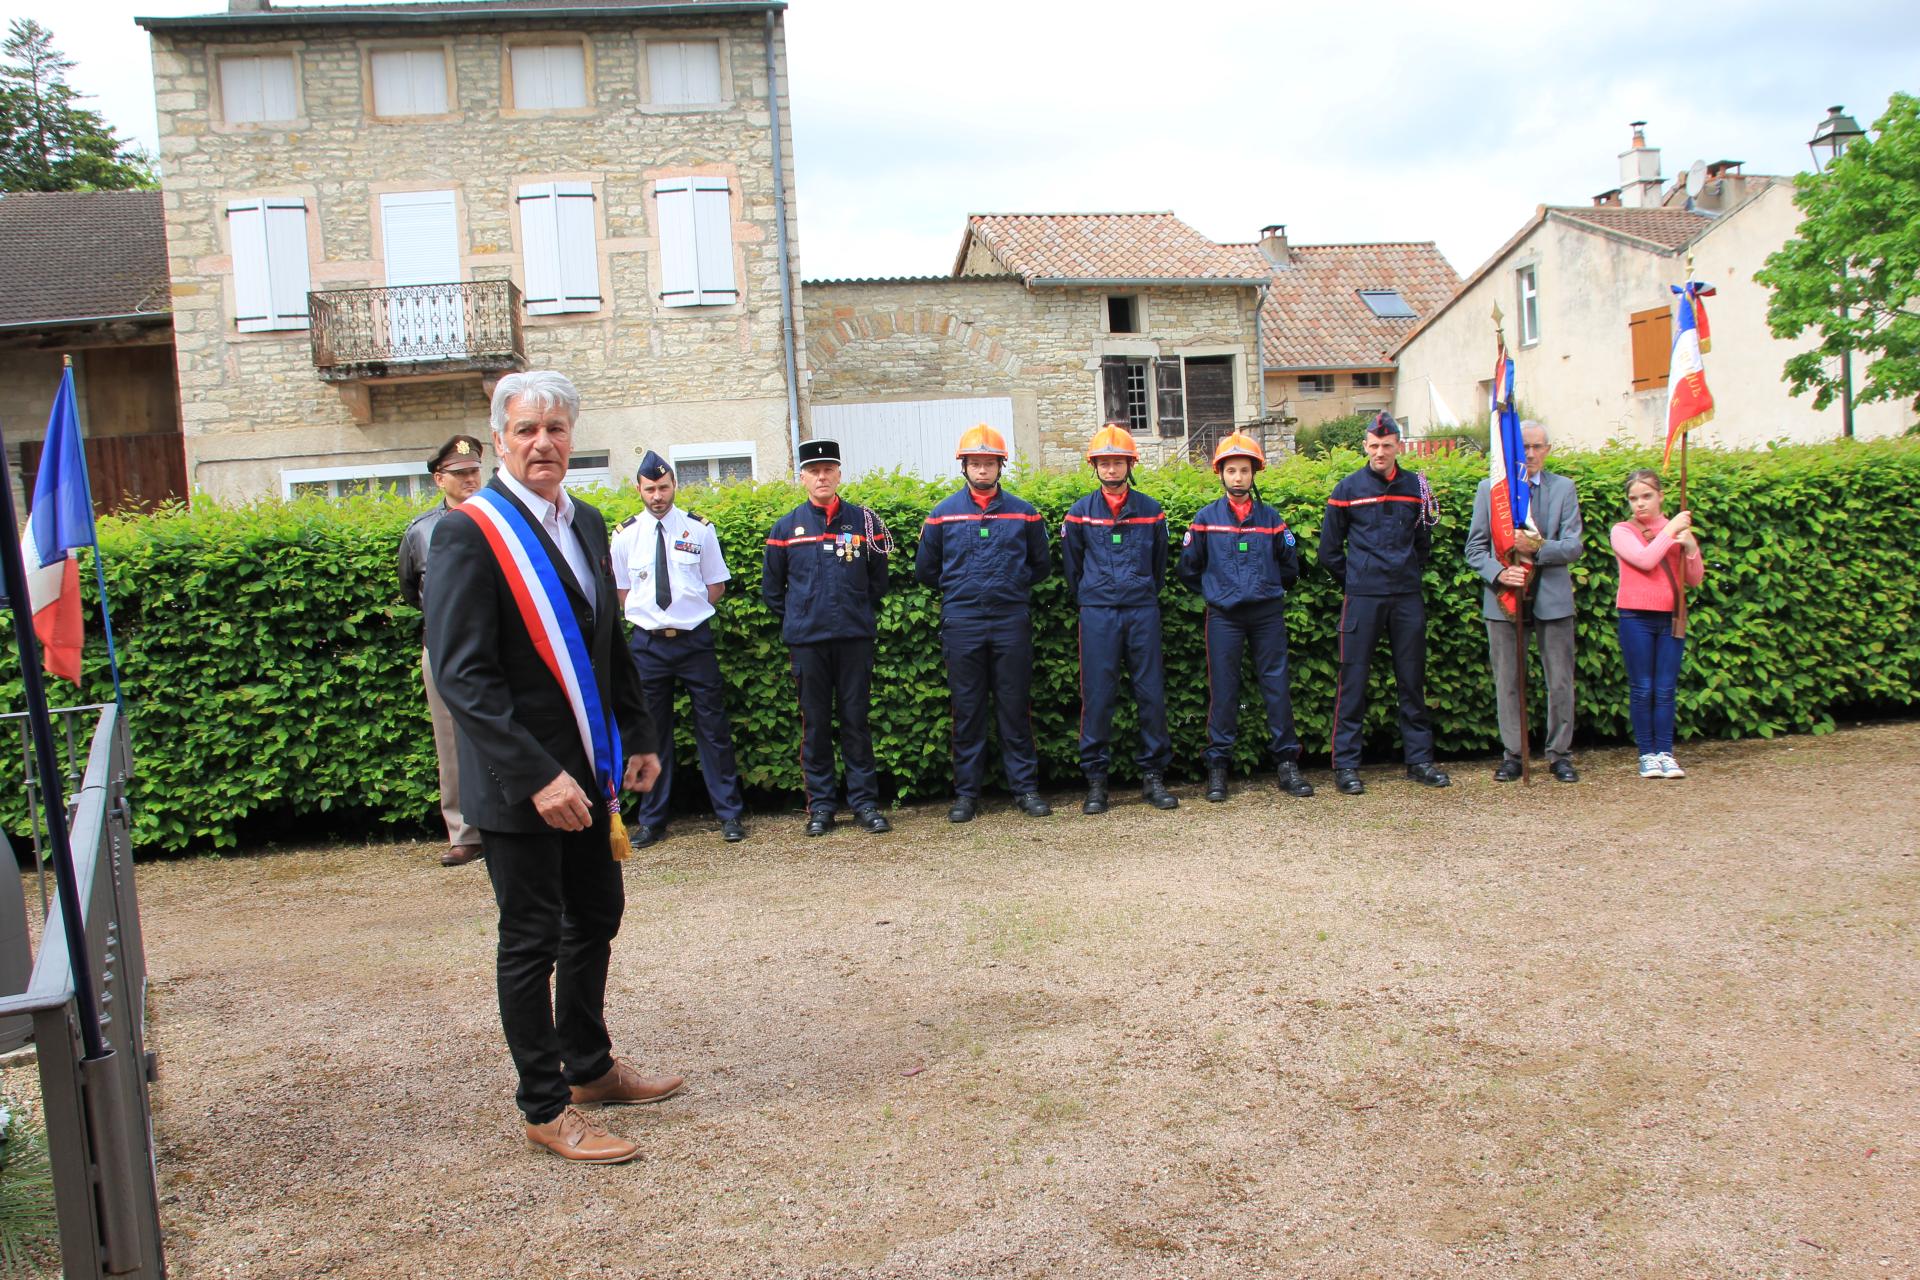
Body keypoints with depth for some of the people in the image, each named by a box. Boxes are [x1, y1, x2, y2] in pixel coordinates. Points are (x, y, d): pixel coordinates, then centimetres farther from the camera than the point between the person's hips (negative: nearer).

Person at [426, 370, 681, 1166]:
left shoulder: (586, 524, 9)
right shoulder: (469, 534, -15)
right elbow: (462, 675, -20)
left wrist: (637, 738, 15)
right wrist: (536, 775, -25)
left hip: (589, 770, 8)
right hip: (520, 785, -7)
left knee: (594, 920, 19)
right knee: (532, 942, 5)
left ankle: (589, 1065, 38)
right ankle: (546, 1109, 20)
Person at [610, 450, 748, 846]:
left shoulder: (699, 529, 0)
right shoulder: (625, 534, 2)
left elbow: (716, 586, 7)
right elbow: (621, 591, 11)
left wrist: (690, 610, -2)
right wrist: (648, 615, 1)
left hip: (695, 639, -1)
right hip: (647, 644, 1)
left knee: (713, 728, 3)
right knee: (652, 732, 9)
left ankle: (729, 814, 12)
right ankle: (651, 820, 19)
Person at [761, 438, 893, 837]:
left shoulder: (863, 521, 3)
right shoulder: (785, 528, 4)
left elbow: (878, 578, 13)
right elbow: (771, 586, 13)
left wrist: (860, 611, 11)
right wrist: (795, 619, 11)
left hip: (856, 638, 0)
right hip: (807, 641, 0)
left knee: (856, 720, 3)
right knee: (815, 724, 5)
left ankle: (864, 802, 10)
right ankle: (820, 806, 13)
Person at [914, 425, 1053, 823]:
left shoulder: (1023, 513, 6)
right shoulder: (942, 515, 5)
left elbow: (1041, 565, 16)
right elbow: (925, 570, 14)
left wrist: (1013, 586, 11)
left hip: (1011, 623, 0)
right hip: (962, 624, 0)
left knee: (1015, 708, 4)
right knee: (967, 711, 4)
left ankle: (1025, 787, 12)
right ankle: (966, 793, 11)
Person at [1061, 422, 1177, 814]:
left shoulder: (1151, 511, 6)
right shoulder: (1080, 513, 3)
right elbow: (1072, 567, 14)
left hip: (1143, 612, 1)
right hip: (1098, 614, -1)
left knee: (1151, 694, 2)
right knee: (1097, 696, -2)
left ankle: (1153, 774, 12)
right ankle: (1095, 779, 6)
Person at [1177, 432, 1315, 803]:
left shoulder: (1270, 518, 7)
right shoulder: (1205, 518, 2)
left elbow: (1290, 566, 17)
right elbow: (1189, 568, 10)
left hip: (1268, 614, 2)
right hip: (1223, 618, -1)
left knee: (1277, 686, 2)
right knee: (1223, 689, 0)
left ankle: (1286, 762, 9)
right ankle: (1218, 766, 7)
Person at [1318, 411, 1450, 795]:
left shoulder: (1416, 487, 7)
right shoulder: (1348, 489, 0)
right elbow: (1330, 549, 7)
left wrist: (1409, 574, 13)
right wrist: (1354, 582, 7)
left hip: (1407, 597, 3)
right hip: (1362, 600, -3)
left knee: (1412, 680, 8)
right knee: (1353, 680, -2)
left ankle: (1419, 759, 17)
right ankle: (1346, 765, 3)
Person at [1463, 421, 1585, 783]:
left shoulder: (1564, 488, 5)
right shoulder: (1489, 488, 6)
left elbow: (1573, 547, -2)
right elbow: (1475, 548, 4)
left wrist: (1536, 548, -20)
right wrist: (1498, 573, -14)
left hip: (1552, 598, 0)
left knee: (1560, 681, 3)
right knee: (1507, 682, 5)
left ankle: (1559, 754, 16)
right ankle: (1512, 754, 16)